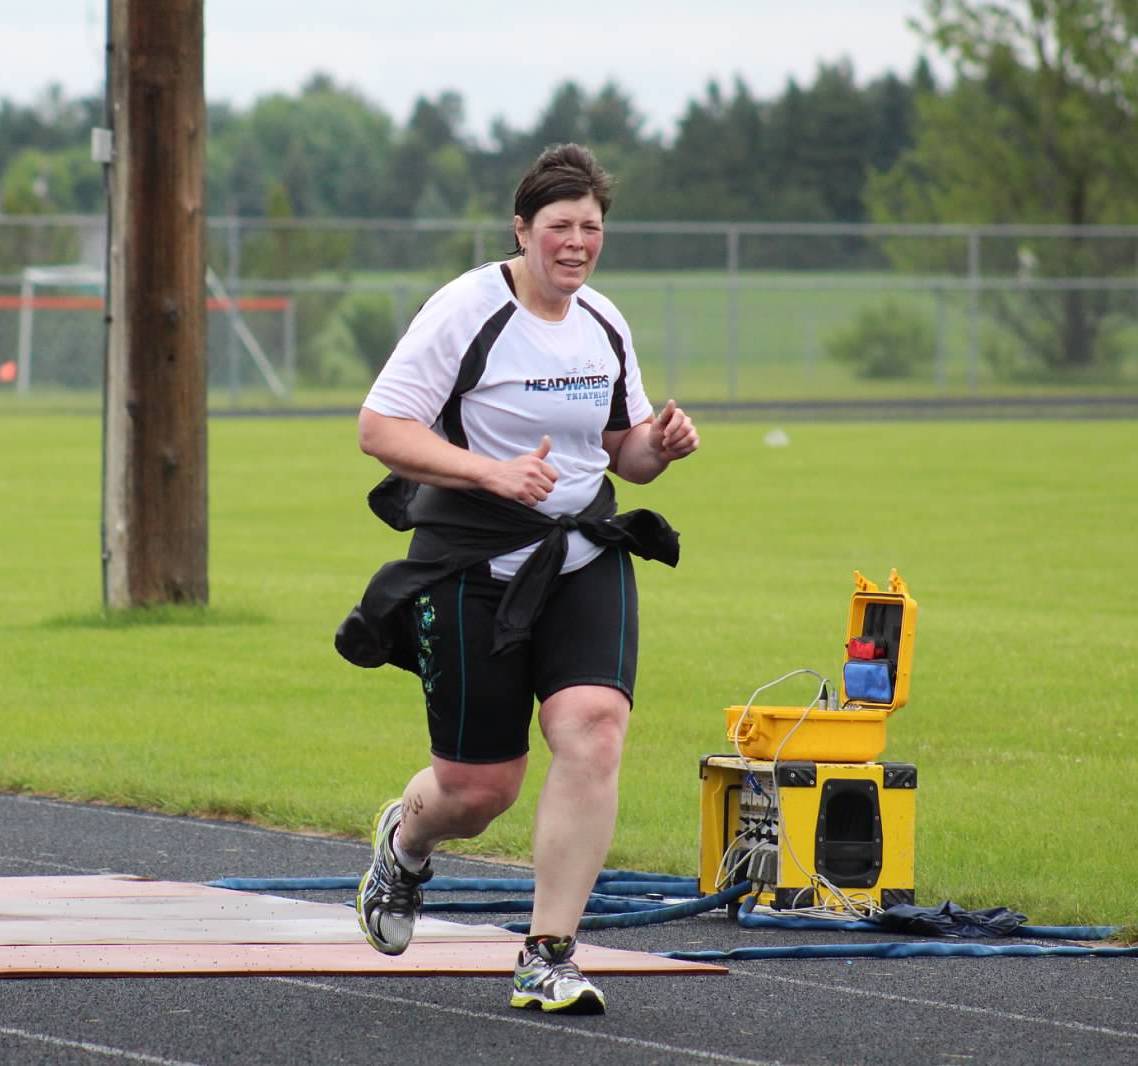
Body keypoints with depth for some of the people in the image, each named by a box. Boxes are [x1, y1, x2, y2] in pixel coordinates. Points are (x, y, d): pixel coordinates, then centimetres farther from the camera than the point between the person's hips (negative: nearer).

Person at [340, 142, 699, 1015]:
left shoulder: (606, 327, 9)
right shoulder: (466, 312, -9)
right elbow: (379, 428, -12)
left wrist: (658, 446, -3)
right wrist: (491, 471, -24)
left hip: (585, 558, 4)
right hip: (473, 567, -4)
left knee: (593, 730, -20)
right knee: (479, 788, 2)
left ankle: (549, 959, -12)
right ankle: (404, 841, 42)